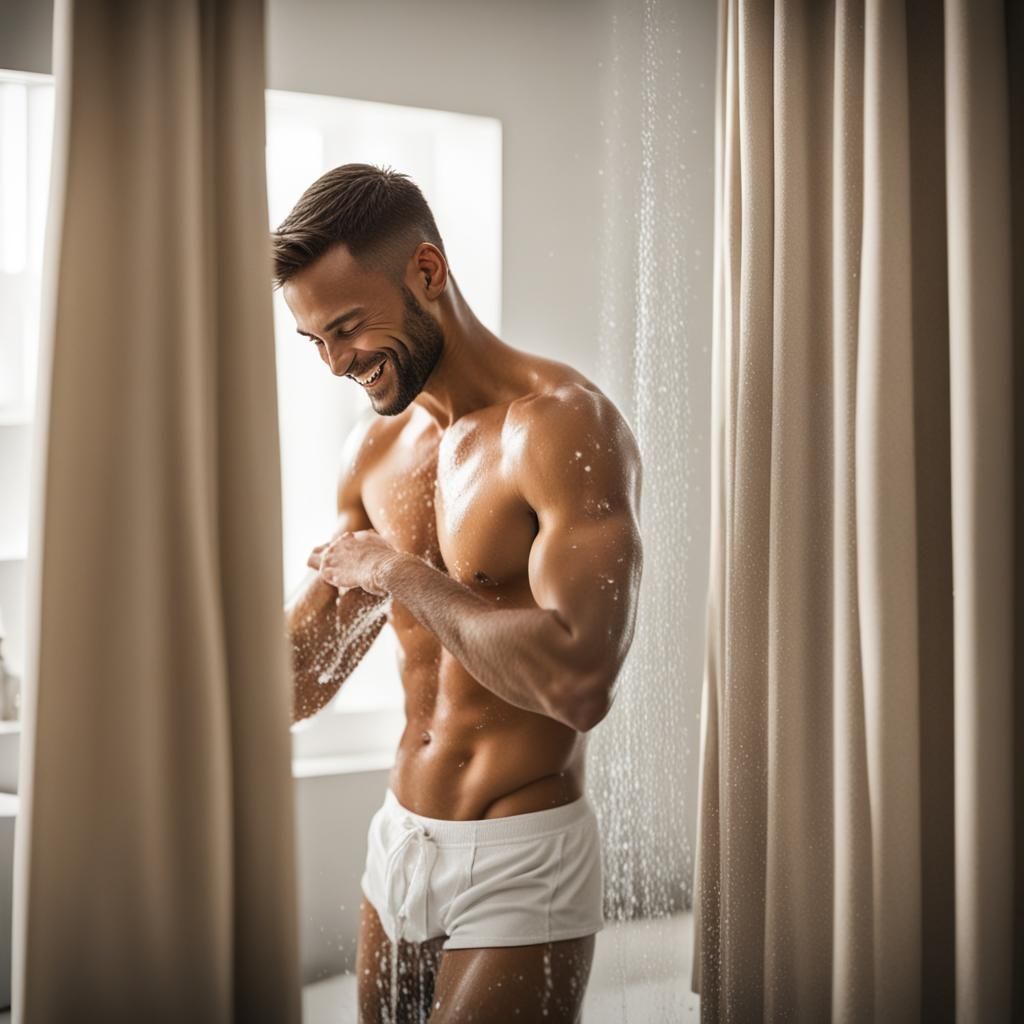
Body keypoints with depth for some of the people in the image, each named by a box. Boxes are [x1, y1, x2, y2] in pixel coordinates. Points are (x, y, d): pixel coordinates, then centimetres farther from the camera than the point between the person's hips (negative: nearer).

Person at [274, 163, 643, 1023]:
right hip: (398, 842, 7)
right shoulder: (374, 449, 6)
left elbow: (580, 680, -30)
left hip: (522, 861, -7)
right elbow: (299, 671, 12)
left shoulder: (562, 423, -18)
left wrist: (402, 575, -19)